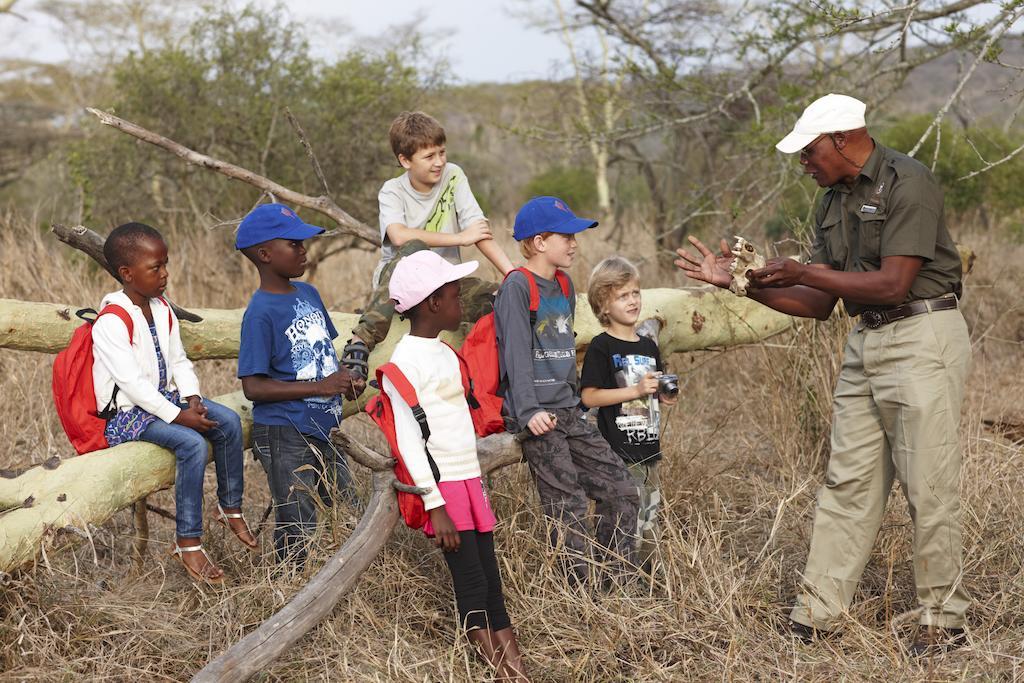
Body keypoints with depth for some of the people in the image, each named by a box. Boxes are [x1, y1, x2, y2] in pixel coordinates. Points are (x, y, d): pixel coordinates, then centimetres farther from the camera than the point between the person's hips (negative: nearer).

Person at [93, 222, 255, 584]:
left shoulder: (162, 310, 7)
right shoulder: (111, 323, -20)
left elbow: (178, 361, 11)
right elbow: (131, 382, -24)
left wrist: (192, 400, -7)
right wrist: (178, 416, -24)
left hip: (164, 397, 8)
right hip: (126, 413, -8)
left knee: (229, 421, -8)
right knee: (192, 443, -28)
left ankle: (230, 506, 11)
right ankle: (188, 543, -21)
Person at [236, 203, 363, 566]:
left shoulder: (309, 293, 7)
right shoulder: (261, 313, -17)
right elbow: (253, 387, -19)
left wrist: (346, 377, -1)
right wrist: (319, 387, -22)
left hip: (324, 430, 8)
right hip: (285, 438, -8)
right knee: (297, 531, 2)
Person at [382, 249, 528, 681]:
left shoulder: (446, 354, 14)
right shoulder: (405, 362, -13)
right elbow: (408, 441, -16)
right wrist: (435, 505, -18)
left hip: (469, 483, 8)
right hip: (442, 487, -8)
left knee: (491, 580, 7)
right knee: (471, 584, -5)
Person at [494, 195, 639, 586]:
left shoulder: (564, 286, 15)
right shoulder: (517, 287, -10)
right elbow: (516, 353, -17)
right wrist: (529, 410, -25)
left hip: (568, 412, 8)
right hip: (537, 418, -8)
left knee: (621, 491, 5)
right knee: (568, 508, -7)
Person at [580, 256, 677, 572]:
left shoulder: (649, 346, 14)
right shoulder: (601, 347, -7)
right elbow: (589, 397, -14)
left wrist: (665, 395, 0)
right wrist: (636, 390, -18)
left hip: (648, 449, 7)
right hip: (618, 453, -7)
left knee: (649, 521, 13)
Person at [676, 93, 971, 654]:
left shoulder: (907, 183, -12)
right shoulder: (833, 204, 13)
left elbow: (893, 284, -20)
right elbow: (820, 305, 12)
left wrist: (801, 272, -16)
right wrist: (741, 282, 3)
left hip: (923, 338, -8)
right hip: (865, 342, 8)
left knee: (928, 485, -3)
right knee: (847, 481, 8)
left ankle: (943, 618, 9)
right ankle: (817, 612, 12)